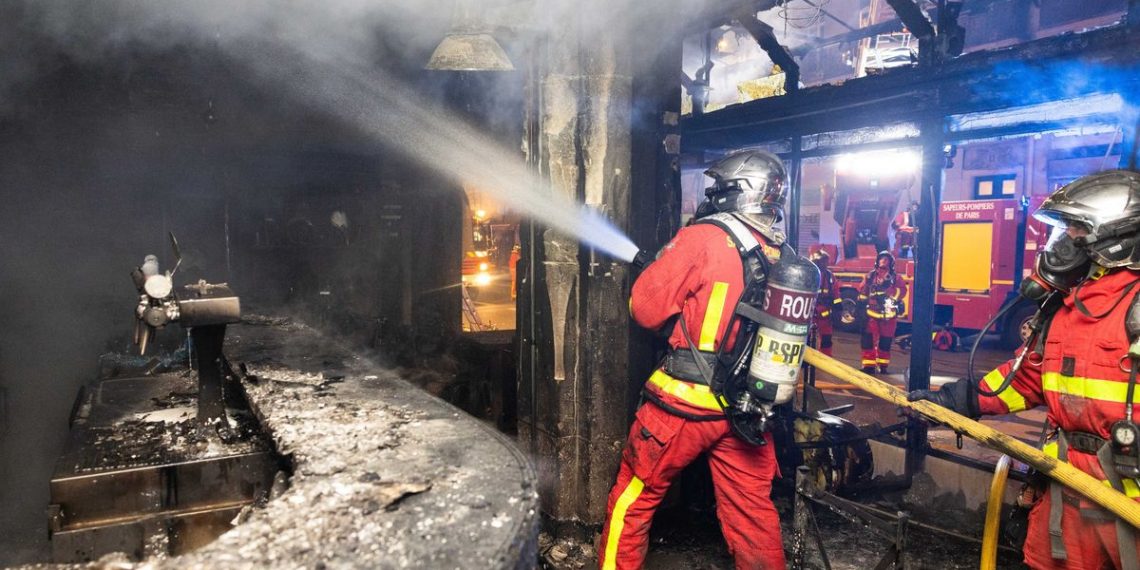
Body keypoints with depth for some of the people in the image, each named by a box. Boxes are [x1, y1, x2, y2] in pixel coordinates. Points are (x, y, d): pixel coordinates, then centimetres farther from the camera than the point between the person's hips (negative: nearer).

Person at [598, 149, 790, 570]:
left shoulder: (703, 239, -15)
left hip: (684, 404, -5)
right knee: (752, 513, 17)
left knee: (634, 501, 13)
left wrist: (658, 266, 7)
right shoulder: (786, 258, 4)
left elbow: (646, 310, -12)